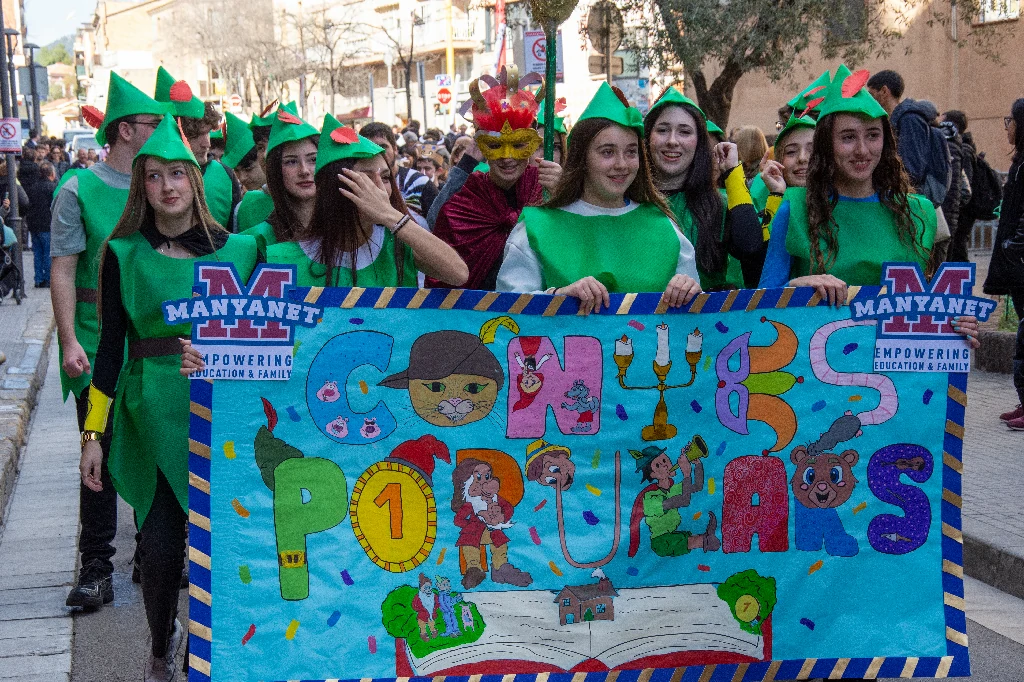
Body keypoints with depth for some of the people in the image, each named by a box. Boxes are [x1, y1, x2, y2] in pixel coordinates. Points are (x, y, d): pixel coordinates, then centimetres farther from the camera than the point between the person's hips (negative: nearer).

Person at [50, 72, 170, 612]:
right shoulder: (80, 189, -4)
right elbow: (63, 270, -7)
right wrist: (69, 339, -17)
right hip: (99, 345, -4)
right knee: (101, 454, 0)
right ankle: (96, 567, 9)